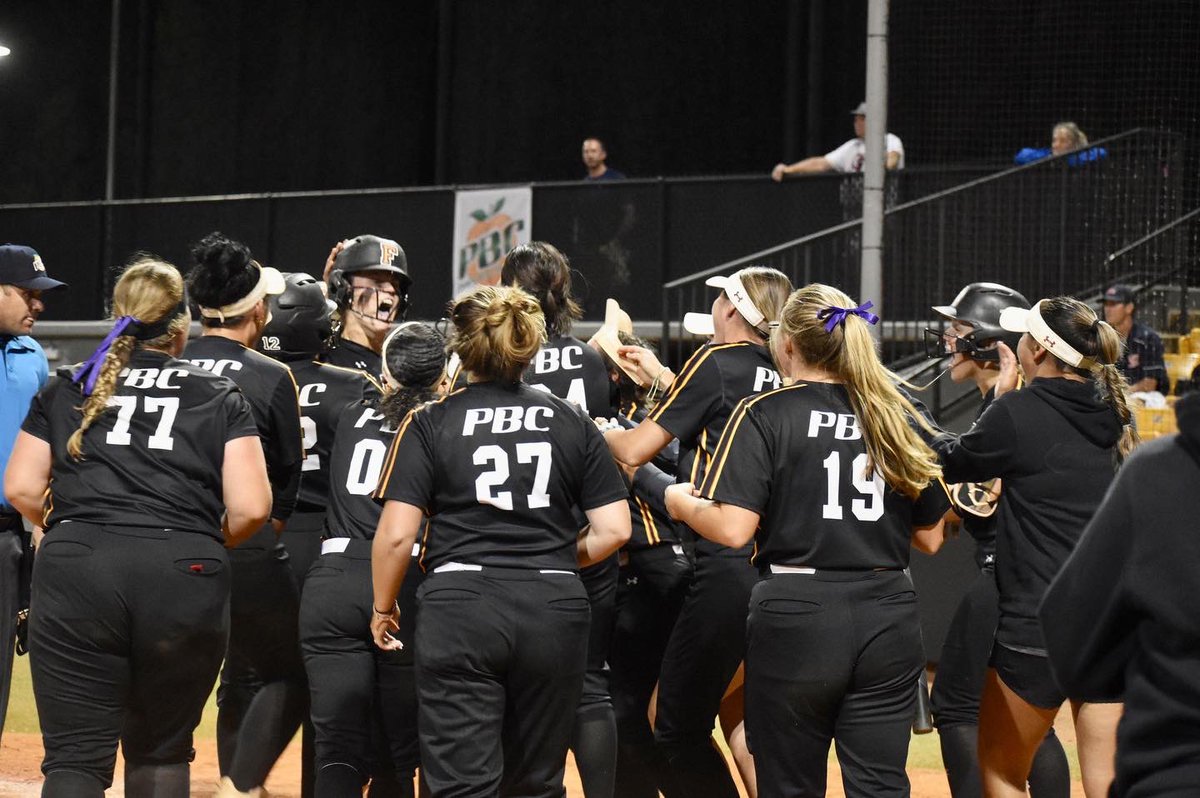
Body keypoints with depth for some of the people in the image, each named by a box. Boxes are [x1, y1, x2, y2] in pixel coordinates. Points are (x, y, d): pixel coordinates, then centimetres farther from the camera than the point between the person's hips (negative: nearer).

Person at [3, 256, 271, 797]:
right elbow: (249, 509, 1)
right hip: (183, 576, 0)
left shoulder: (66, 390, 15)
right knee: (161, 751, 17)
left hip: (75, 571, 0)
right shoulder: (221, 398, 11)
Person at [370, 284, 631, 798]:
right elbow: (614, 529, 5)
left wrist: (383, 608, 11)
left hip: (460, 606, -3)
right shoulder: (572, 423, 10)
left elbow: (396, 534, -4)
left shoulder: (429, 424, 3)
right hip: (554, 610, 3)